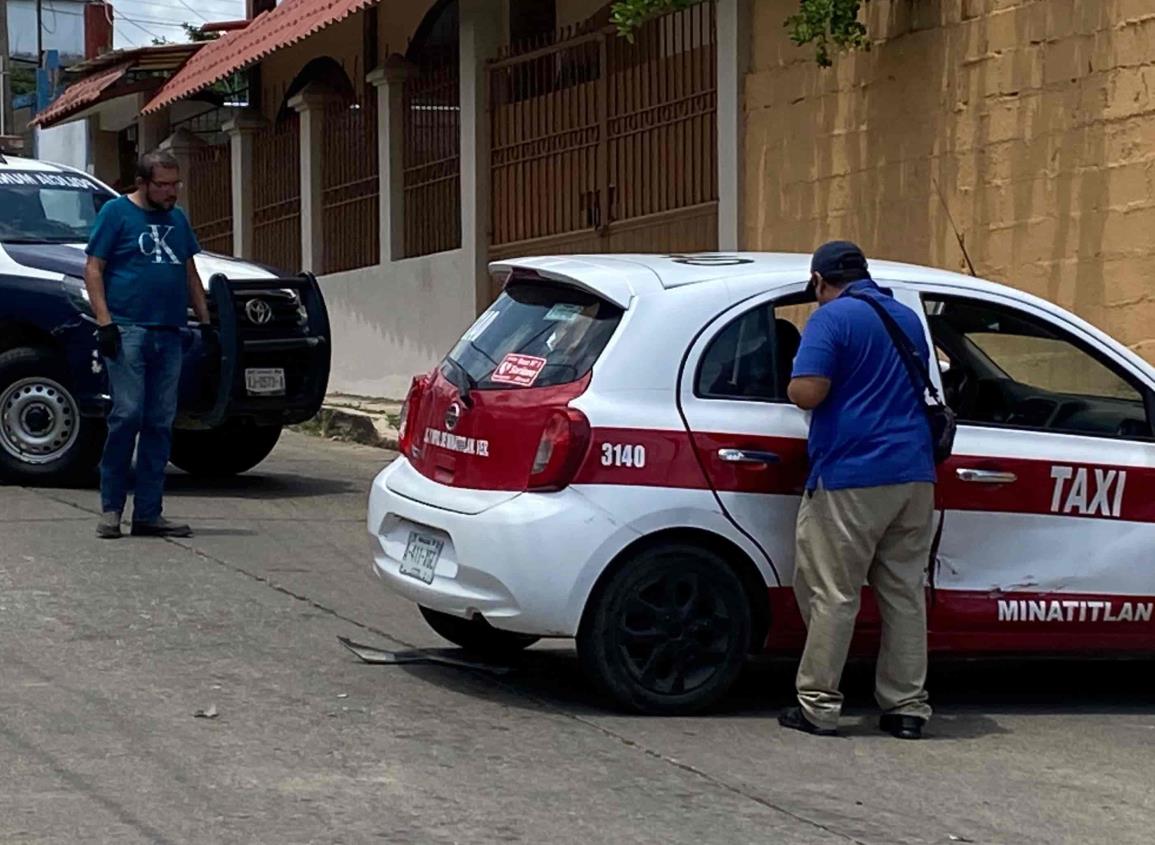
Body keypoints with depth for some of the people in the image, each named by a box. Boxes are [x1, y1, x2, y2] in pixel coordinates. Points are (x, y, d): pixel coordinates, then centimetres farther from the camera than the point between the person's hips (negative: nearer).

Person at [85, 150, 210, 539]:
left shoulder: (177, 219, 20)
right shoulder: (116, 212, 2)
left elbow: (190, 274, 26)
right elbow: (93, 269, -3)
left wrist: (205, 321, 17)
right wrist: (104, 322, -12)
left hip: (168, 333, 6)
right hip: (128, 329, -6)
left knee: (160, 423, 3)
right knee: (128, 414, -14)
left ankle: (148, 513, 6)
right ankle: (110, 508, -6)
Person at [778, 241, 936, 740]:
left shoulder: (832, 318, -7)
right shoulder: (909, 319, 17)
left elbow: (807, 392, -17)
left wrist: (792, 384, 4)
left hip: (850, 478, -7)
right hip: (913, 475, 7)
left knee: (833, 595, -2)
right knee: (905, 593, 9)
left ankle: (819, 704, 0)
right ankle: (907, 707, 10)